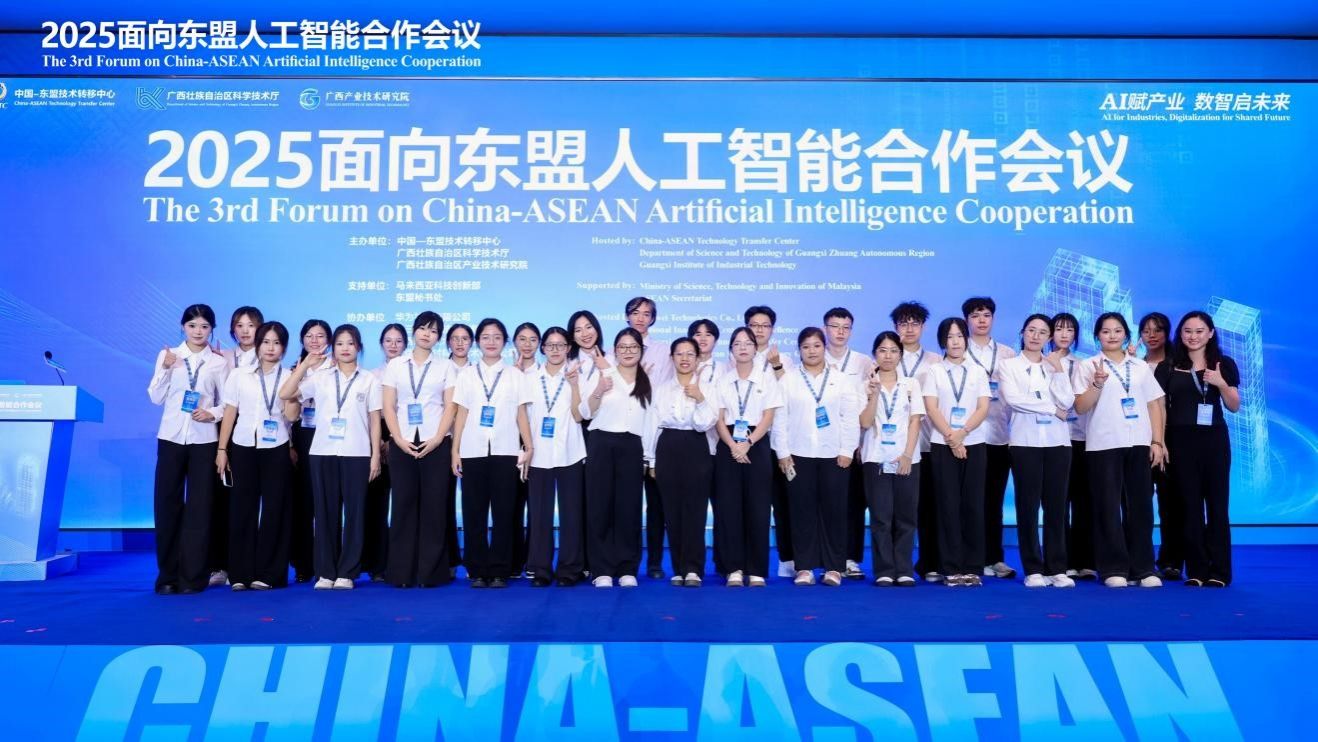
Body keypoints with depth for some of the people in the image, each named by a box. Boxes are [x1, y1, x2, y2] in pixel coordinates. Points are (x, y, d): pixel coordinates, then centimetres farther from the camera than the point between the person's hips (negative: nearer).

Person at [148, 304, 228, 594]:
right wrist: (166, 369, -9)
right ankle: (167, 575, 12)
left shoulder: (218, 362, 5)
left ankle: (193, 576, 8)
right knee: (167, 505, 1)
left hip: (204, 440, -1)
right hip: (171, 437, 1)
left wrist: (212, 413, -14)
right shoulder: (167, 355, 7)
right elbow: (156, 398, 3)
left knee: (199, 508, 1)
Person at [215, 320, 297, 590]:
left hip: (276, 449, 0)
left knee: (274, 509, 1)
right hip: (243, 447, 1)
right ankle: (240, 573, 9)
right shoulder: (239, 374, 7)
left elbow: (291, 416, -8)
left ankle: (267, 573, 8)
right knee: (242, 508, 1)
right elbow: (230, 413, 6)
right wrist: (221, 449, 2)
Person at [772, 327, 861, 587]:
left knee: (834, 511, 0)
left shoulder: (842, 381, 9)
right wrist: (782, 453, -4)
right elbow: (780, 419, 2)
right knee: (802, 511, 1)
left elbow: (851, 418, 4)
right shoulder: (788, 381, 7)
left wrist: (847, 451, -5)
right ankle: (805, 567, 8)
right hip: (799, 455, 0)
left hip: (833, 455, 0)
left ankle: (834, 567, 8)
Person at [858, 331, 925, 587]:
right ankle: (884, 571, 5)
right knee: (880, 517, -1)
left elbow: (915, 422, 2)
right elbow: (865, 423, -5)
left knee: (905, 517, 2)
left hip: (906, 459, 1)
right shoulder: (866, 384, 5)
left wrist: (907, 455, -9)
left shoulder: (911, 384, 9)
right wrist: (874, 393, -16)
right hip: (876, 458, -1)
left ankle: (904, 571, 9)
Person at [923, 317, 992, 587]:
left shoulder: (978, 372, 10)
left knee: (973, 505, 1)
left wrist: (962, 433, -13)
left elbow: (983, 408, 1)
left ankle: (972, 568, 7)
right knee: (949, 506, -2)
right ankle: (951, 569, 3)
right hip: (942, 445, -1)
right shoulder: (934, 371, 5)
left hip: (974, 444, 2)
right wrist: (950, 438, -13)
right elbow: (931, 408, -4)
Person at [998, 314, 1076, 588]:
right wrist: (1051, 409, -7)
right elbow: (1012, 399, -11)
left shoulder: (1056, 366, 15)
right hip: (1025, 441, -2)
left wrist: (1058, 368, -3)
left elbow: (1067, 402, 1)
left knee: (1056, 505, 2)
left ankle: (1057, 568, 9)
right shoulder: (1010, 365, 6)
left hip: (1057, 441, 3)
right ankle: (1033, 569, 5)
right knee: (1028, 505, -1)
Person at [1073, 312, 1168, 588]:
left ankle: (1142, 568, 11)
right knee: (1108, 507, -1)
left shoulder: (1141, 367, 13)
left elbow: (1154, 405, 12)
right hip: (1104, 445, -3)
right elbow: (1080, 407, -3)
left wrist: (1157, 441, 3)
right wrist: (1097, 383, -18)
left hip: (1138, 443, 3)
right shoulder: (1088, 366, 4)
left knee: (1140, 505, 3)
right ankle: (1114, 569, 4)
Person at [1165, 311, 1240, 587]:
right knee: (1190, 505, 4)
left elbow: (1234, 407, 4)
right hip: (1180, 440, 1)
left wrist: (1221, 383, -12)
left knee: (1217, 504, 2)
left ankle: (1219, 570, 9)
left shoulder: (1224, 364, 4)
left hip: (1213, 439, -1)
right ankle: (1196, 570, 9)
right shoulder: (1169, 365, 5)